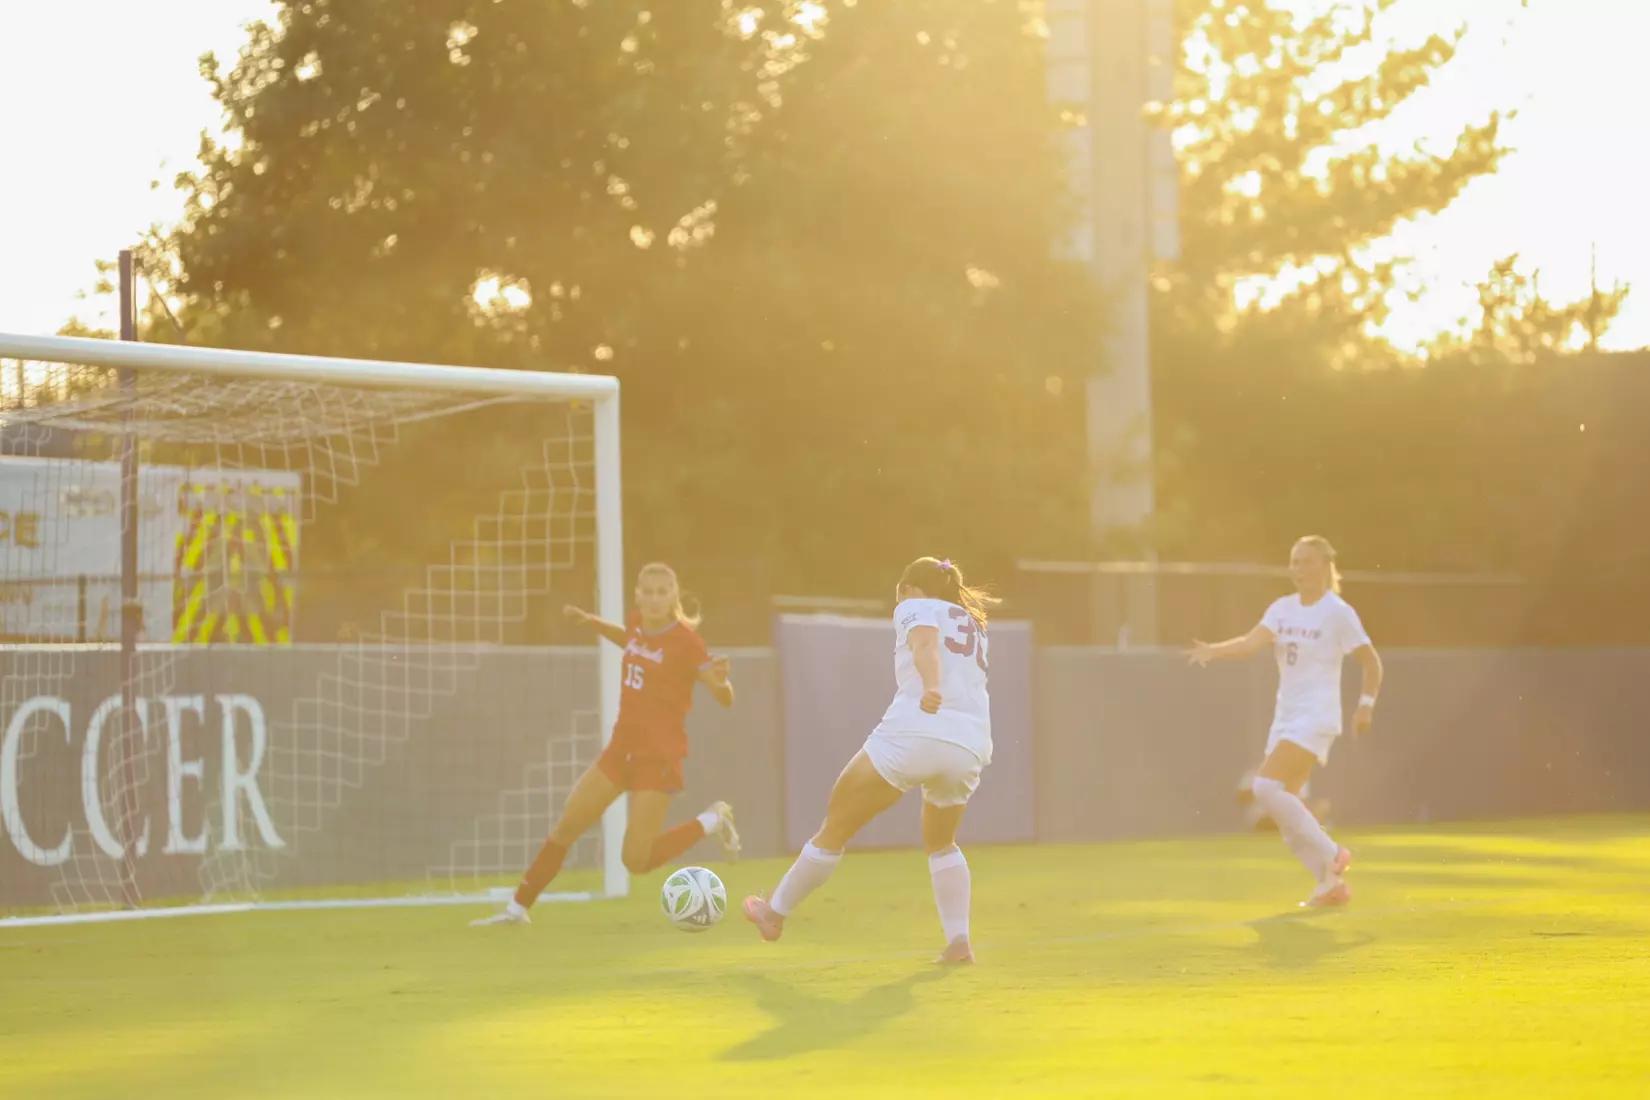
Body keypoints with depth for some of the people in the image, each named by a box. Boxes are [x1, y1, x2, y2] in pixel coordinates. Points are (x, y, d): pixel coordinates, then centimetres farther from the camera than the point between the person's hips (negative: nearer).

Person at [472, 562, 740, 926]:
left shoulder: (685, 639, -17)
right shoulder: (638, 624, 1)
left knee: (637, 861, -9)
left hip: (660, 756, -6)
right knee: (565, 827, 7)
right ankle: (518, 908, 19)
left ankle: (711, 822, 11)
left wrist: (720, 681, -40)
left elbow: (726, 700, -19)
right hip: (623, 747, 6)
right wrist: (592, 622, 15)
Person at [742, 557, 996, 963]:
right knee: (941, 842, 28)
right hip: (970, 747, 6)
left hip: (913, 732, -6)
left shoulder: (915, 608, 10)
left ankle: (775, 913, 19)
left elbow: (926, 643, -14)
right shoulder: (974, 626, 30)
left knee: (836, 827, 9)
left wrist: (931, 689, -33)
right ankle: (959, 942, 11)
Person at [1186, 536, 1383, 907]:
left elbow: (1371, 661, 0)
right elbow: (1252, 642, -7)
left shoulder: (1338, 613, -7)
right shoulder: (1282, 609, 9)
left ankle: (1331, 855, -11)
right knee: (1284, 806, 2)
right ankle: (1332, 883, 11)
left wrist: (1366, 705, -9)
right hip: (1286, 718, 7)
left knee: (1266, 786, -22)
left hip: (1315, 719, -7)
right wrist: (1212, 651, -24)